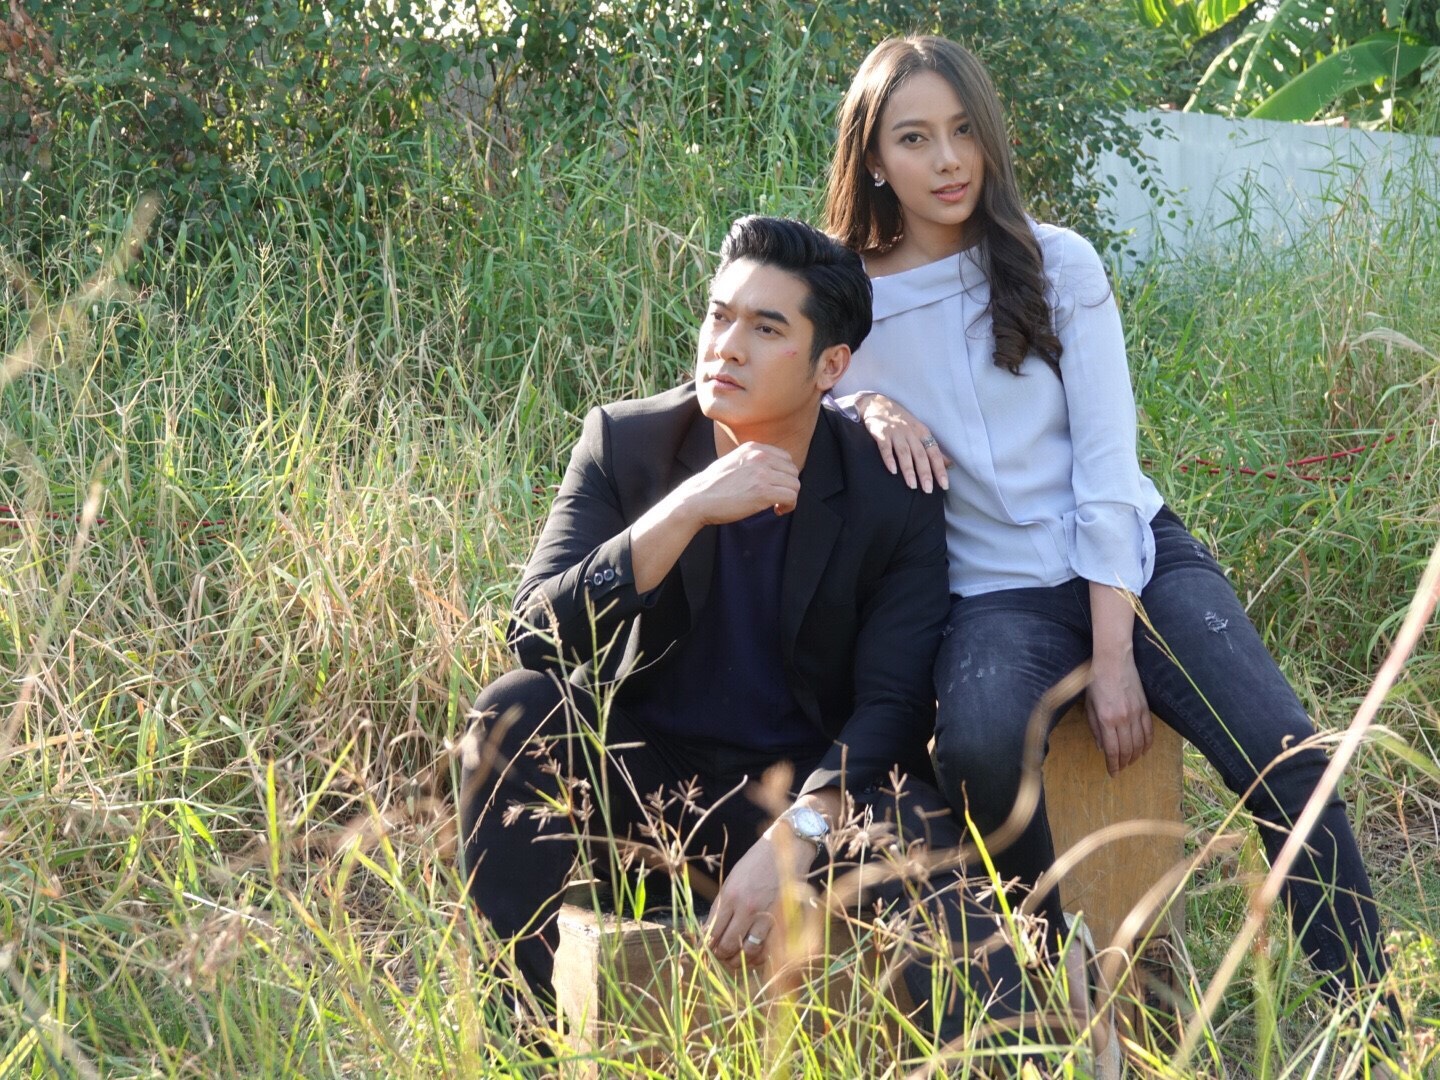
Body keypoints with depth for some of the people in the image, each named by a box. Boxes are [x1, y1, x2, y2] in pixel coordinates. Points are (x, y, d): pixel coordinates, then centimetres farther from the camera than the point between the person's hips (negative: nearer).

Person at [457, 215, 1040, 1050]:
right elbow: (537, 637, -18)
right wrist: (682, 514, -32)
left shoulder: (896, 495, -9)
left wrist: (798, 834, -31)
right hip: (636, 771, 2)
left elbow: (893, 700, -13)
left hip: (811, 786, -1)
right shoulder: (624, 443, -7)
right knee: (515, 714, -28)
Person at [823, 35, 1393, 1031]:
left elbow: (1109, 461, -4)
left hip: (1134, 557, 1)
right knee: (979, 750, -35)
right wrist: (862, 407, -7)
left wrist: (1115, 654, -13)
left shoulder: (1058, 265, 1)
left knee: (1287, 760, -21)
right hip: (998, 594, -1)